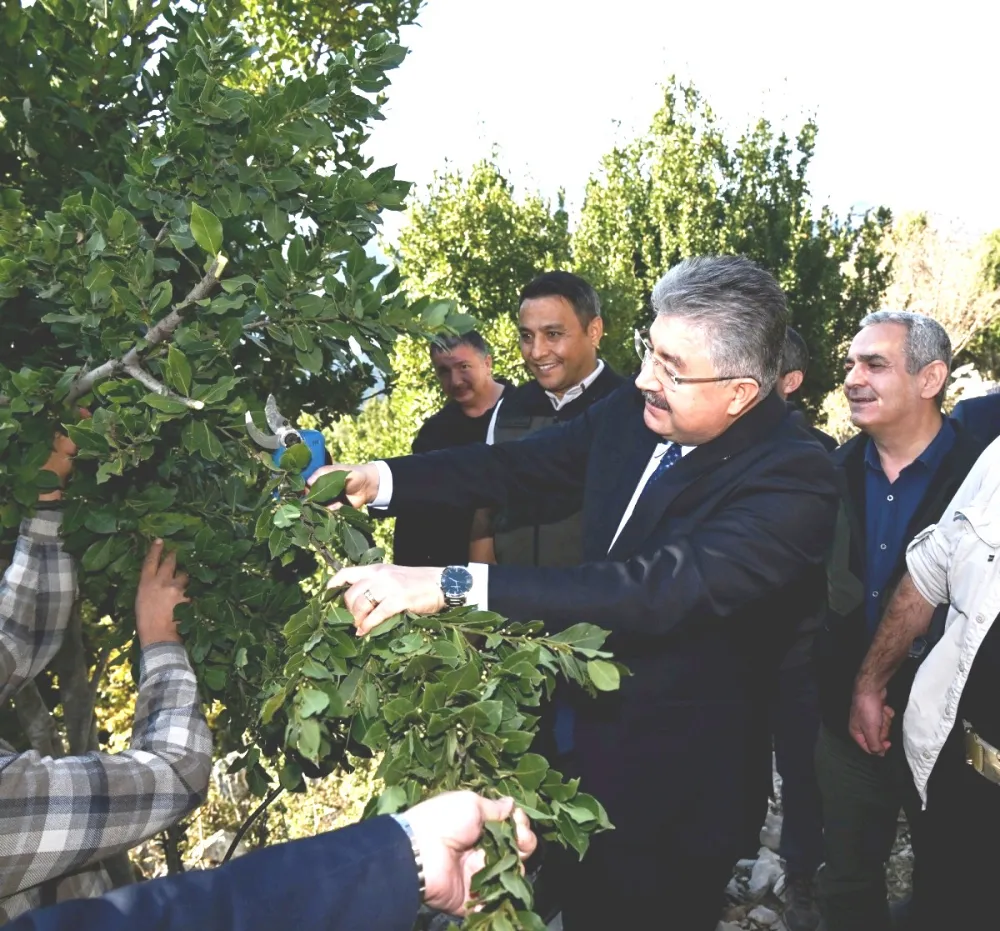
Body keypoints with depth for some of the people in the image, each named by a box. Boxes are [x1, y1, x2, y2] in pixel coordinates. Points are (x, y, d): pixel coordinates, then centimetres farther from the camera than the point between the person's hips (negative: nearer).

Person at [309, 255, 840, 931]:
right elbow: (517, 465, 2)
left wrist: (453, 584, -41)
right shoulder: (633, 411, -6)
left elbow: (662, 589, -37)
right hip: (589, 724, 6)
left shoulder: (794, 480, -26)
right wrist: (379, 480, -12)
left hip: (679, 772, -6)